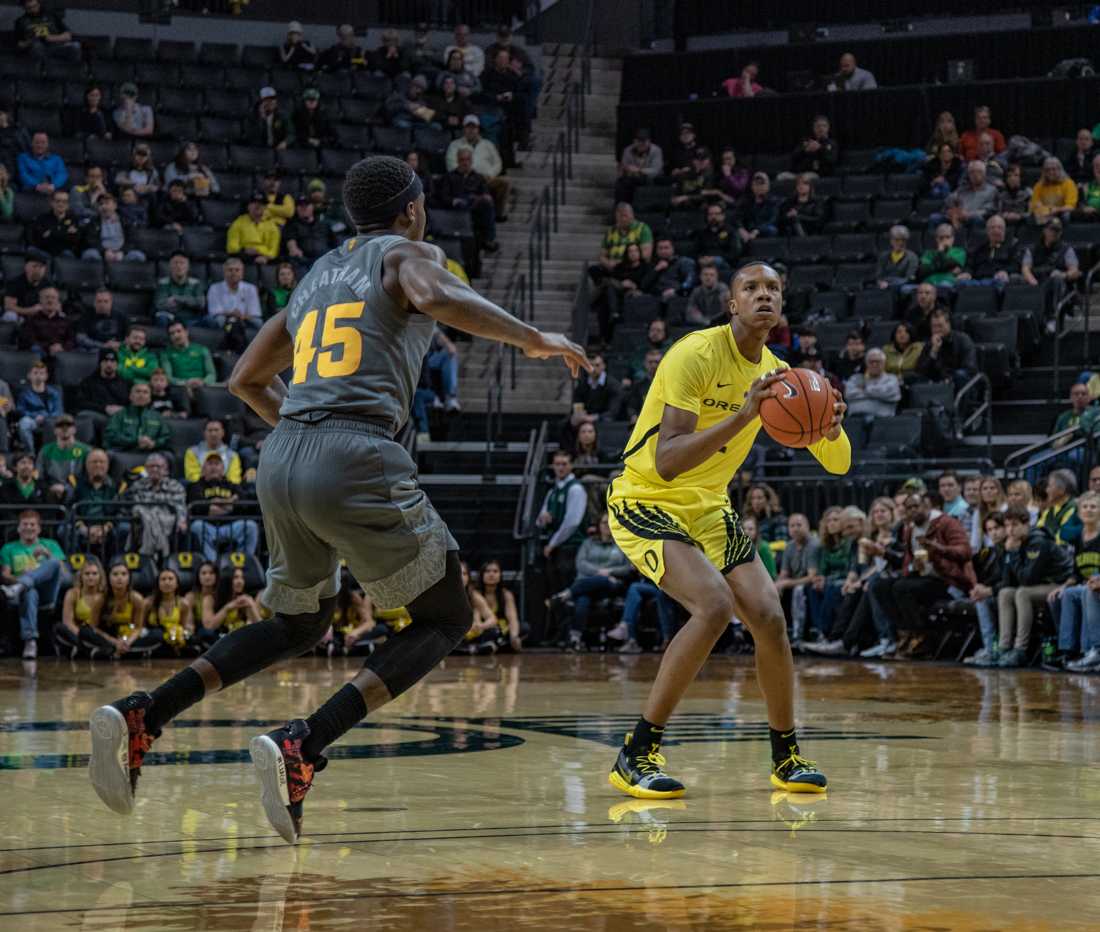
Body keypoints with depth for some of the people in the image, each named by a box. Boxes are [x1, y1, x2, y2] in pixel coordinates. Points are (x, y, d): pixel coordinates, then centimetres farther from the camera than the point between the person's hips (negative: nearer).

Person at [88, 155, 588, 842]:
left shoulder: (317, 276, 27)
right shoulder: (407, 254, 8)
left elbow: (246, 381, 32)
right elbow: (436, 297, -18)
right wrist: (533, 339, -6)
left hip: (282, 459, 7)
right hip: (355, 460, -7)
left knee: (298, 624, 27)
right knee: (446, 618, 9)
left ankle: (141, 717, 8)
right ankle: (303, 748, -11)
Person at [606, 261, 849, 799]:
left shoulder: (777, 375, 3)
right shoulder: (696, 355, -20)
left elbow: (839, 464, 6)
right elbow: (666, 463, -30)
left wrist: (830, 429, -18)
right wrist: (742, 416, -39)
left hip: (709, 510, 7)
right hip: (645, 503, -7)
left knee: (769, 618, -4)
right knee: (715, 604, -27)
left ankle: (786, 756, 16)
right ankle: (635, 757, -19)